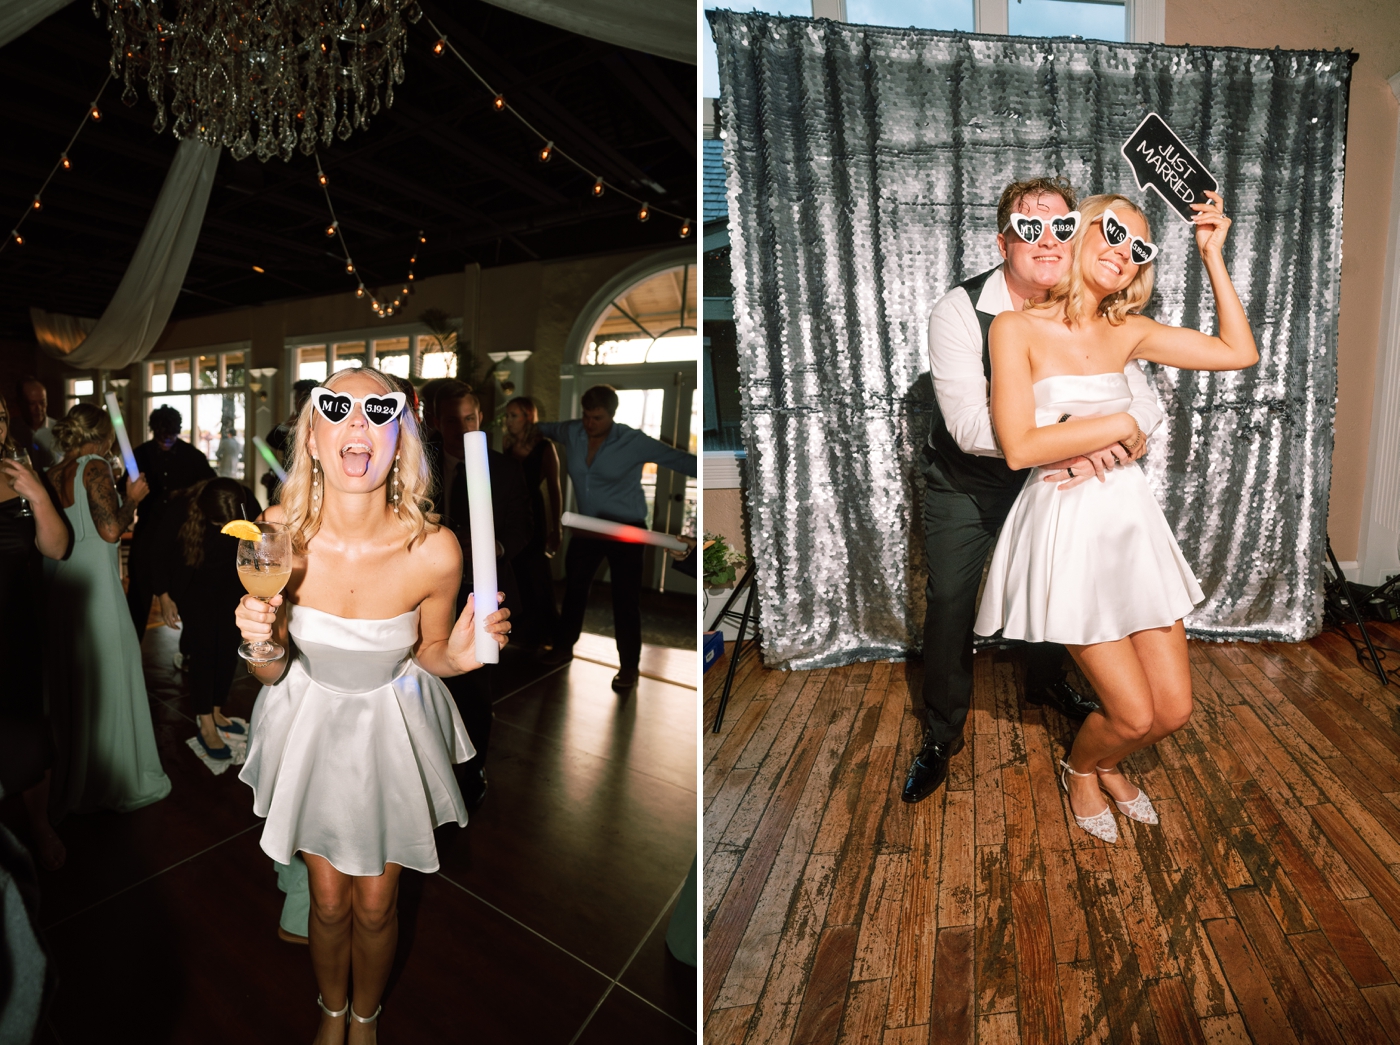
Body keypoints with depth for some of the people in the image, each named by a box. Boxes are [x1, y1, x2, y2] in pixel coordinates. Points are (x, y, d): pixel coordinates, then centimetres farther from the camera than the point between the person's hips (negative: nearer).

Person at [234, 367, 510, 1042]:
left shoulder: (434, 551, -27)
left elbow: (427, 652, -7)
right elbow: (272, 673, -8)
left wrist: (457, 654, -29)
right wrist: (260, 642, -30)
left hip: (392, 728, -1)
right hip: (310, 722, 1)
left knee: (375, 906, 19)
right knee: (328, 901, 21)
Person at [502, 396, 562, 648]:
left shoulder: (544, 448, -6)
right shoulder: (508, 448, 8)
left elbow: (554, 489, -7)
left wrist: (556, 527, -10)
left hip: (532, 518, -5)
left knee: (538, 577, -1)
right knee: (520, 576, 10)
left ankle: (548, 633, 12)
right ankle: (530, 630, 23)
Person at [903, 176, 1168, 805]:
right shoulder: (960, 310, -23)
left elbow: (1145, 403, -13)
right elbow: (970, 427, -34)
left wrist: (1108, 439, -35)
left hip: (1048, 481, 4)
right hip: (965, 483, -4)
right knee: (949, 602, -1)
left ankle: (1046, 683, 51)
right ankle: (941, 734, 21)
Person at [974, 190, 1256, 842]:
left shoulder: (1128, 332, 10)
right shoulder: (1018, 328, -8)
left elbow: (1240, 353, 11)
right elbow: (1019, 447, -17)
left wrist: (1212, 255, 9)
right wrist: (1116, 426, -8)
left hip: (1132, 520, 6)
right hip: (1065, 526, -6)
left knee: (1173, 711, 9)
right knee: (1134, 715, 0)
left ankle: (1108, 763, 43)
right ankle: (1079, 770, 35)